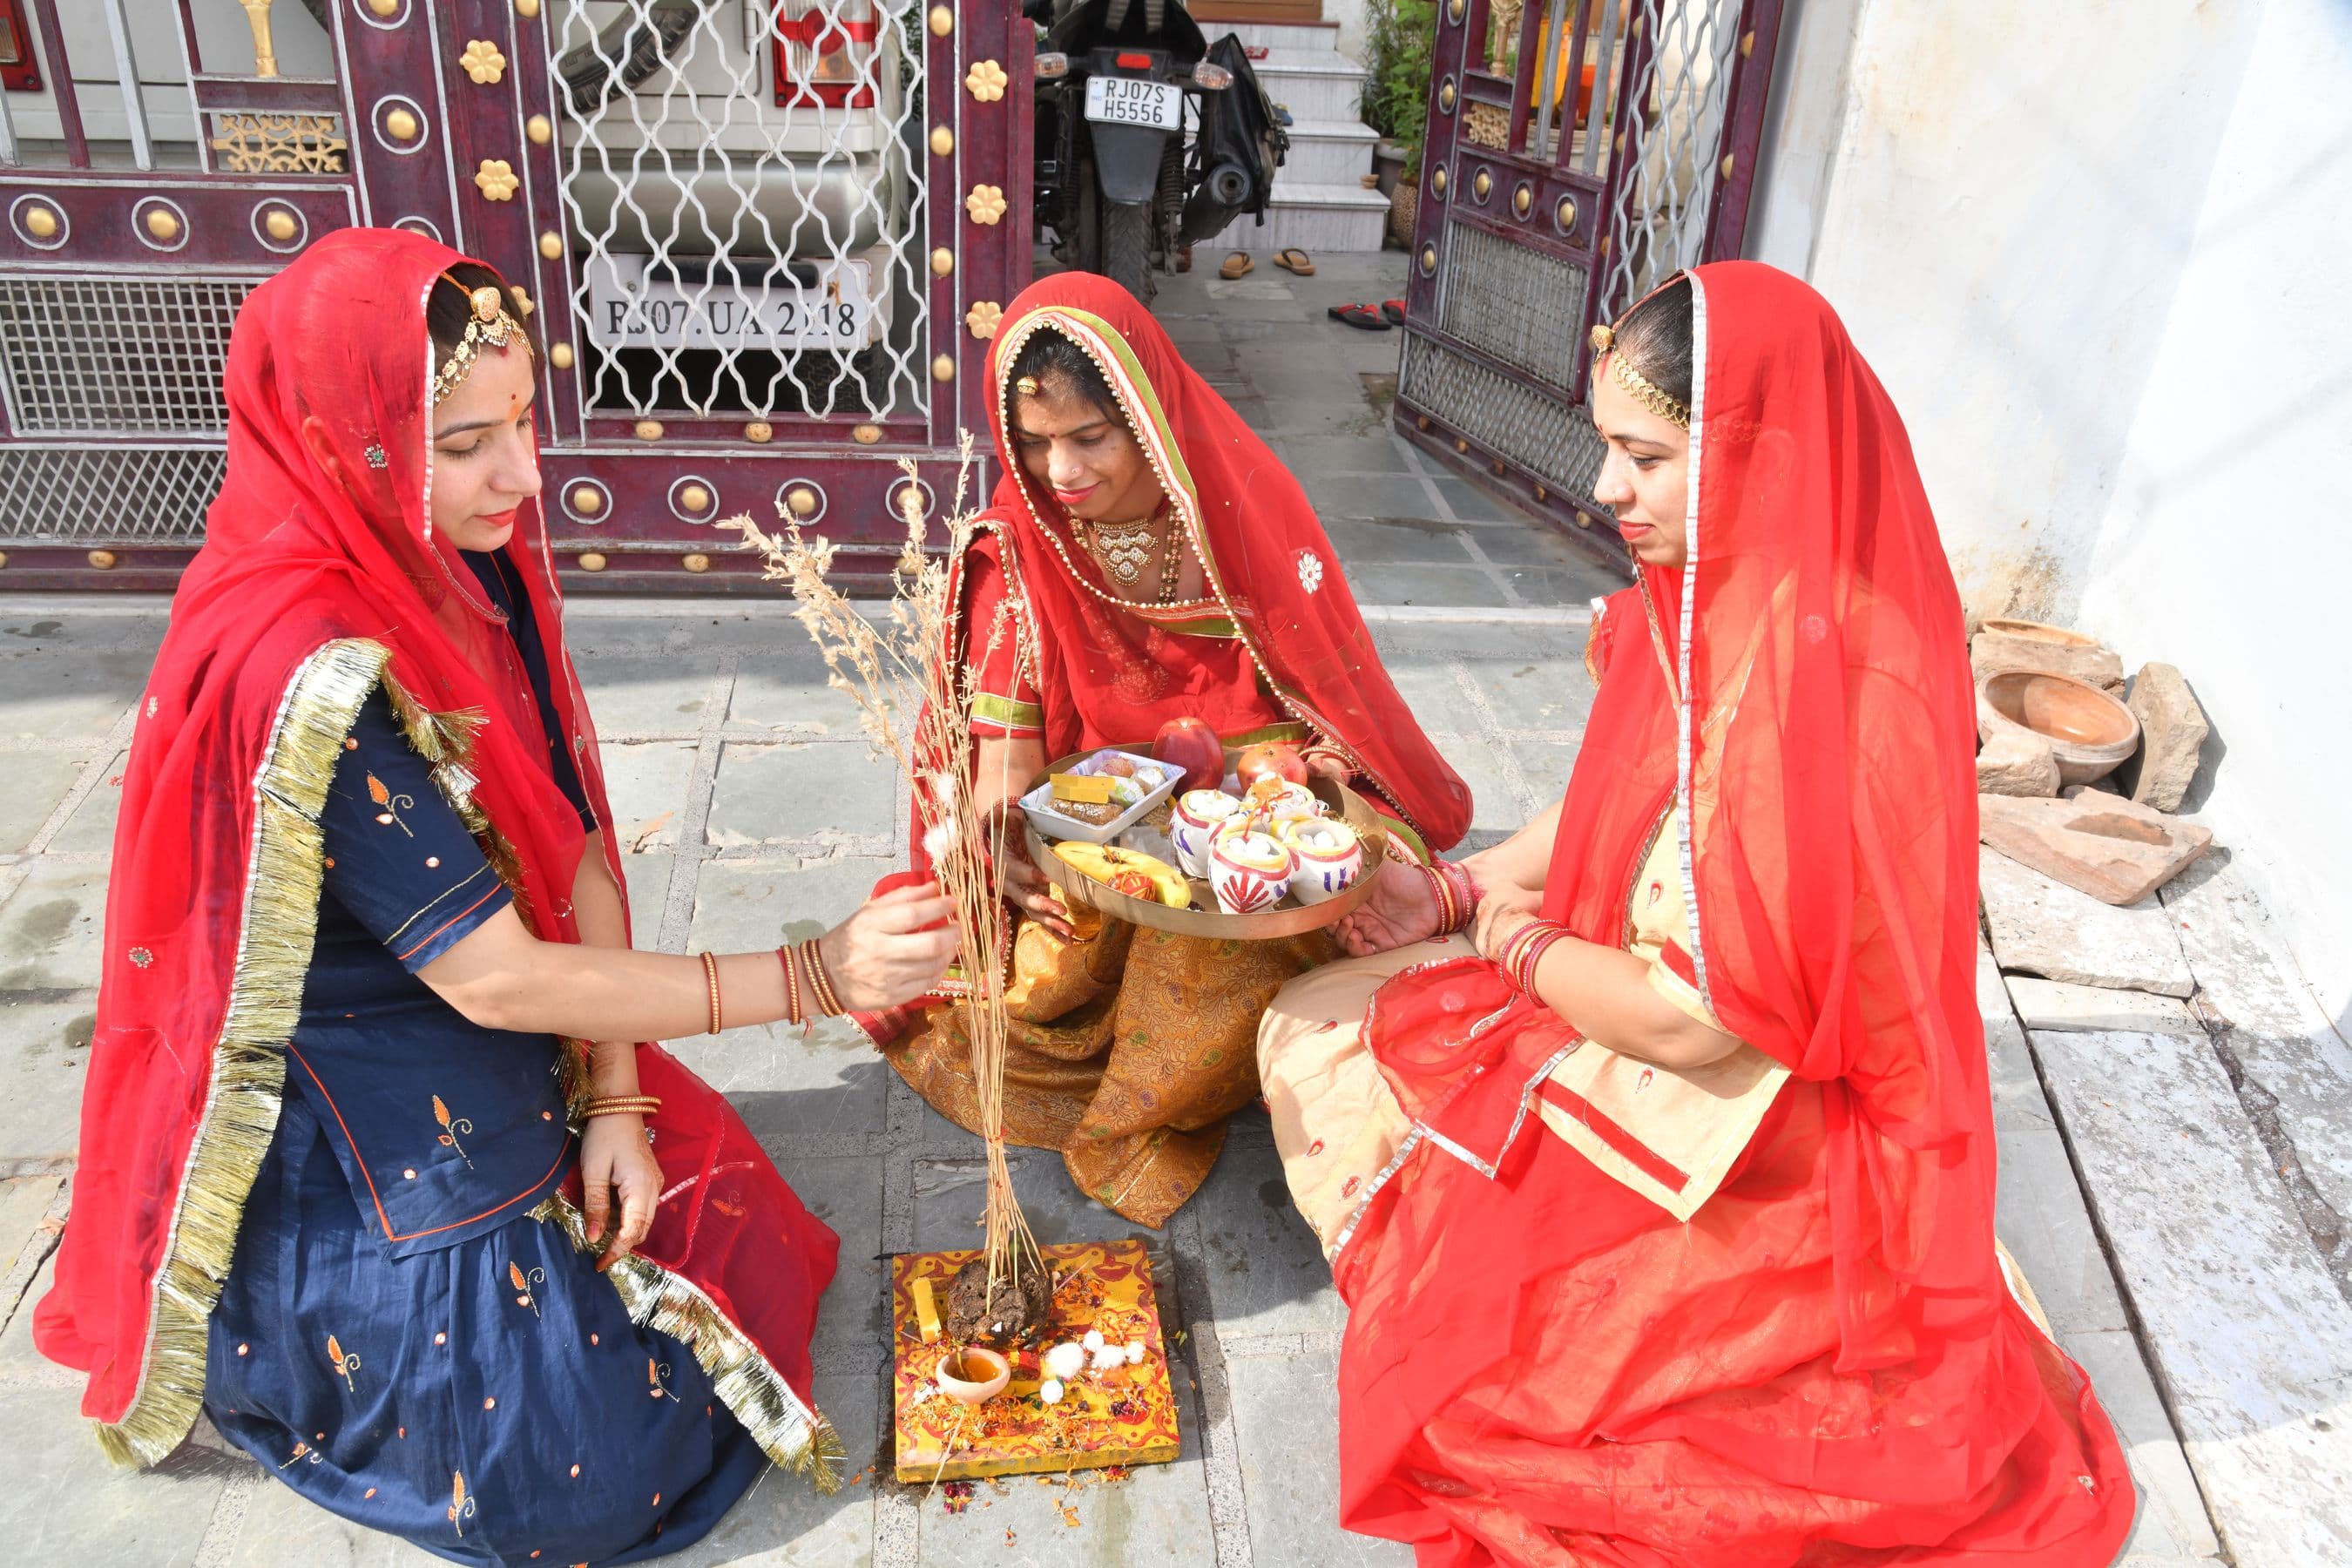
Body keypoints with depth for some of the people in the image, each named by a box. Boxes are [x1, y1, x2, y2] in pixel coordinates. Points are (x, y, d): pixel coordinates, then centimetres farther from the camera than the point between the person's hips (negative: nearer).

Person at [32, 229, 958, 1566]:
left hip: (516, 1069, 8)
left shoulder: (475, 571, -7)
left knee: (742, 1246, 8)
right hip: (361, 1147, -7)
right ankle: (260, 1352, 17)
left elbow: (575, 842, -4)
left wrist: (614, 1098, -8)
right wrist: (812, 978, -27)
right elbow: (495, 978, -28)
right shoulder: (311, 678, -32)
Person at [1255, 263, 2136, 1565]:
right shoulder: (1707, 602, -6)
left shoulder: (1824, 695, -35)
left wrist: (1517, 944, -10)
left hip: (1738, 1140, -9)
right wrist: (1457, 892, -1)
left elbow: (1693, 1019, -28)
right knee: (1311, 1030, 11)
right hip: (1622, 996, 9)